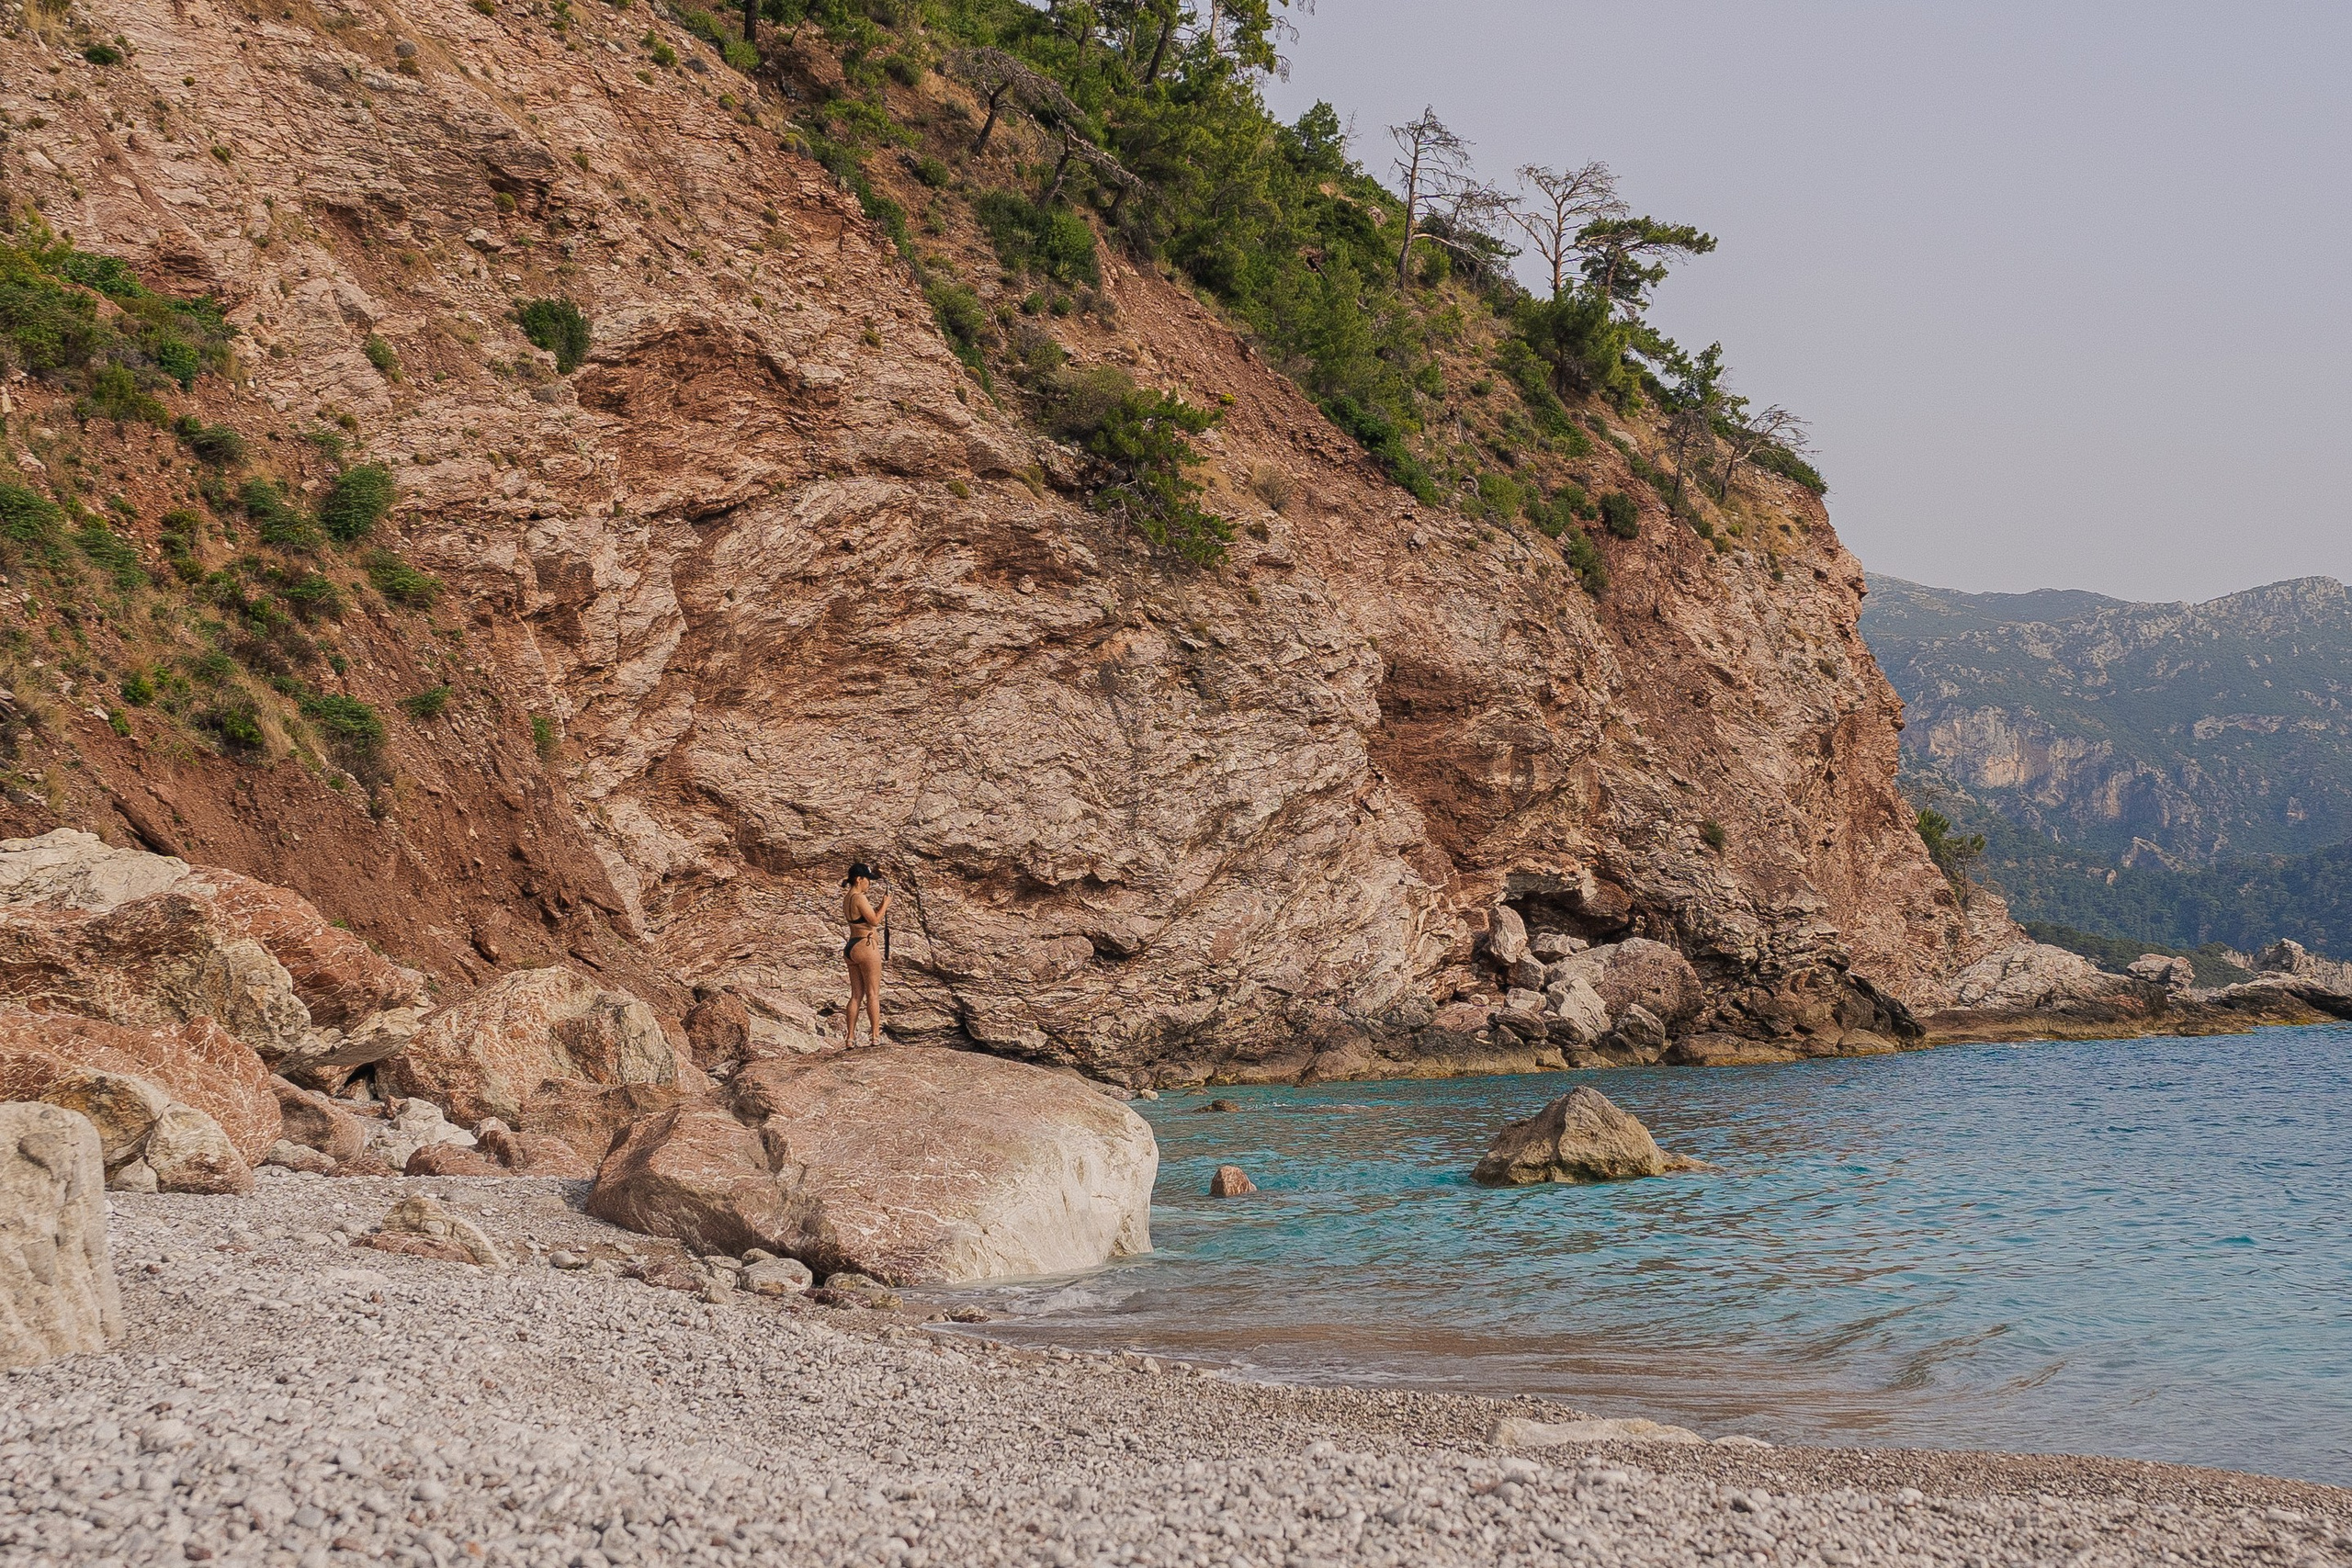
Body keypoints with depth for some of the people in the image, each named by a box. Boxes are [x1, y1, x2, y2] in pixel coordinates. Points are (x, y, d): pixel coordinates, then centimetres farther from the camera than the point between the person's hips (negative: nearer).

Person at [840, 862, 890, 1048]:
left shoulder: (847, 899, 14)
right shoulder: (859, 898, -14)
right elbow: (874, 921, -13)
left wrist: (881, 908, 17)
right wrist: (885, 904, -1)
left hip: (851, 947, 9)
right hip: (866, 946, -9)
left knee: (856, 995, 10)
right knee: (873, 994, -3)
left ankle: (851, 1037, 7)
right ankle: (876, 1036, -3)